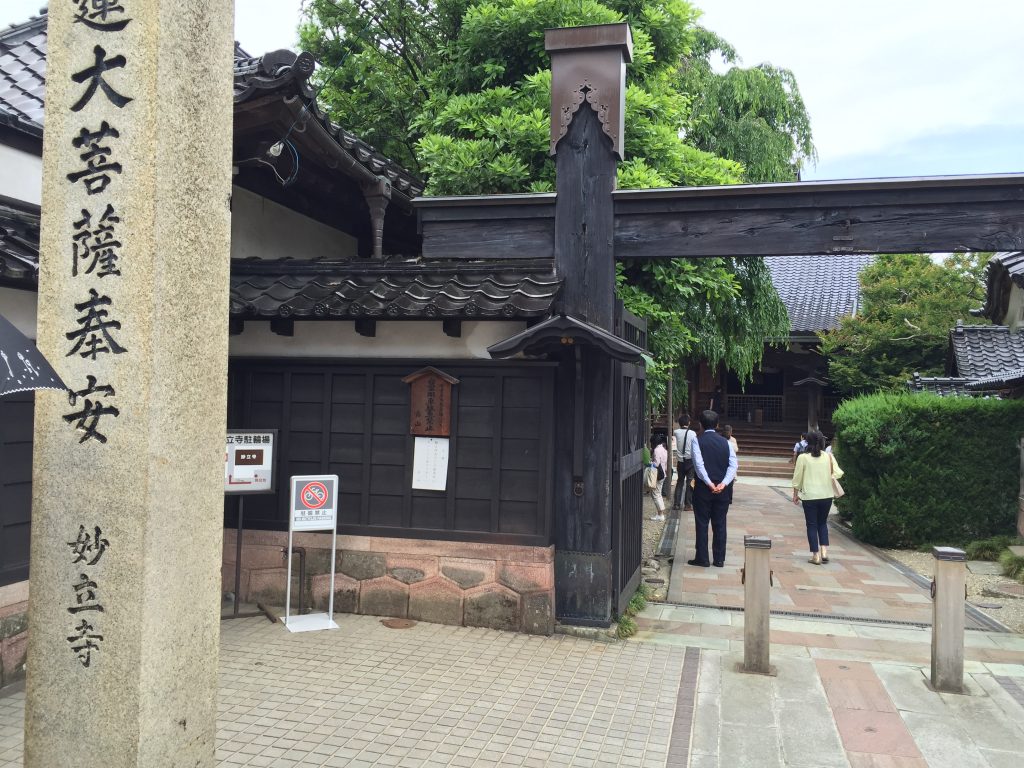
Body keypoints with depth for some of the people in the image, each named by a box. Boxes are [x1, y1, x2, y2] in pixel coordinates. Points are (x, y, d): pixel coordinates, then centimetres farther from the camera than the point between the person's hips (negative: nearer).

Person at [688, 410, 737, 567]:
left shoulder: (698, 440, -5)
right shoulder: (725, 442, 5)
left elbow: (699, 464, -16)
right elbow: (734, 464, -5)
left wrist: (709, 484, -15)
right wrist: (723, 484, -14)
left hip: (703, 488, -3)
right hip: (723, 489, 3)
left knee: (702, 524, 5)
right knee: (720, 525, 9)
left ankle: (702, 559, 8)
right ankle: (719, 559, 13)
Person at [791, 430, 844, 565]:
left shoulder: (803, 457, -7)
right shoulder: (829, 456, -2)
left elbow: (797, 478, -4)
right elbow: (838, 473, -3)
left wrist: (795, 494, 6)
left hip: (809, 496, -2)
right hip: (826, 495, 3)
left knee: (812, 525, 7)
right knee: (822, 523, 19)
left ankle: (816, 555, 7)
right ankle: (824, 551, 8)